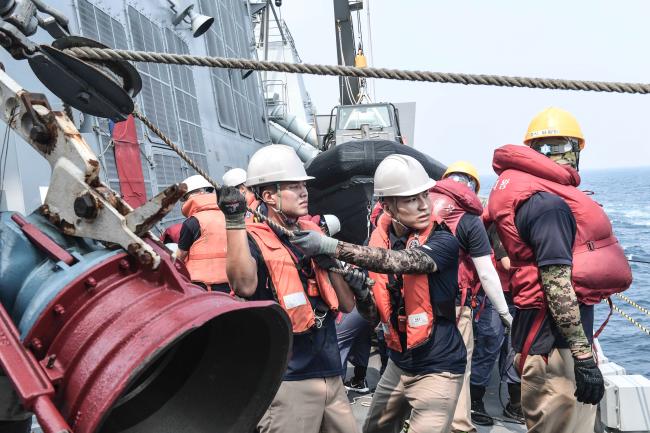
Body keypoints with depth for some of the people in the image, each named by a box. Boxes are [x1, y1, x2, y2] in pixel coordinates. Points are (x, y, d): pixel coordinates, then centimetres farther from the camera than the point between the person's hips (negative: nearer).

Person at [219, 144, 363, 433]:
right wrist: (235, 221, -35)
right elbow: (244, 285, -32)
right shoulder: (254, 239, -8)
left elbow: (347, 305, 12)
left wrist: (331, 264, -4)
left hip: (331, 376, 7)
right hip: (288, 382, -7)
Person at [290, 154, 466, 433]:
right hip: (398, 363, 6)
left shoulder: (442, 240, -16)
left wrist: (330, 246, -43)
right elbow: (374, 317, 4)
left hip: (437, 368, -6)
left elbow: (400, 262, -38)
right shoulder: (378, 240, -1)